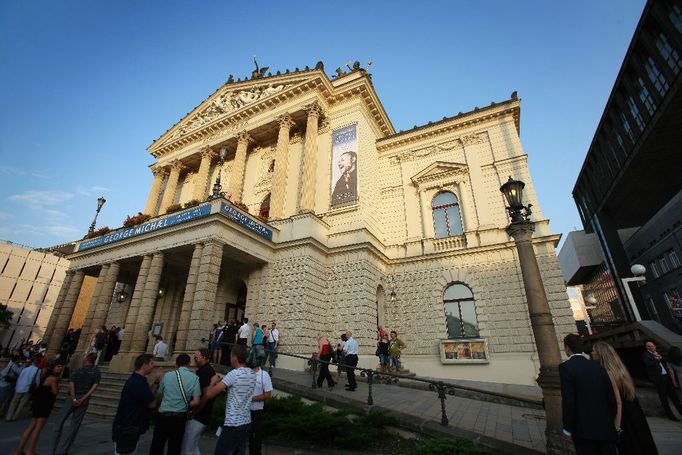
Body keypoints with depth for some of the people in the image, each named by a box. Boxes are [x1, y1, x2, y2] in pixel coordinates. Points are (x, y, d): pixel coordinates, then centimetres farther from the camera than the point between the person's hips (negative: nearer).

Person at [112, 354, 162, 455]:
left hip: (127, 427, 10)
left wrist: (156, 382, -1)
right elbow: (152, 404, -19)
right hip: (125, 429, -10)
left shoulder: (135, 379, 6)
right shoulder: (138, 383, -28)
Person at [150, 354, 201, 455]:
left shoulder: (167, 375, -7)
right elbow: (196, 402, -11)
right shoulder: (194, 378, -8)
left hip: (163, 416, 0)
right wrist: (185, 405, 6)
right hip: (179, 418, 0)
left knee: (157, 447, 18)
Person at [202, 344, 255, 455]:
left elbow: (210, 394, -15)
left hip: (232, 424, -7)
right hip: (246, 422, 7)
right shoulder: (252, 375, 6)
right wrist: (221, 382, 15)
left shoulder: (234, 374, -16)